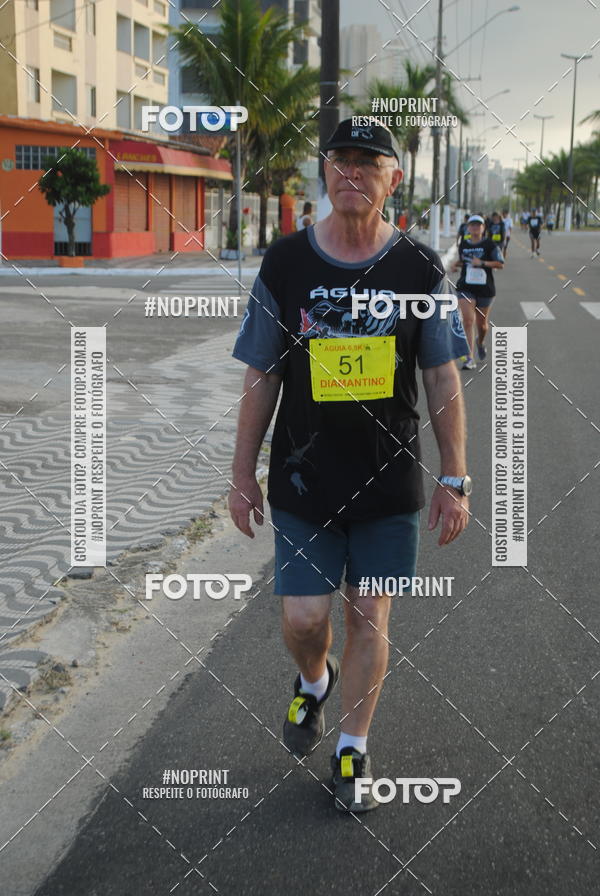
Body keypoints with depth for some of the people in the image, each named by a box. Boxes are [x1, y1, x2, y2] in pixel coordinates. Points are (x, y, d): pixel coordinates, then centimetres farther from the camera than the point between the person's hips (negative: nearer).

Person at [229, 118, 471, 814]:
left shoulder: (420, 269, -2)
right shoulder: (284, 265, -2)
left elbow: (443, 379, 2)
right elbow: (261, 377, 2)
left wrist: (454, 478, -1)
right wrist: (243, 472, 3)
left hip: (390, 479, 0)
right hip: (304, 481, 0)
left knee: (369, 617, 6)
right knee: (303, 618, 0)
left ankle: (352, 749, 25)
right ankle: (313, 682, 36)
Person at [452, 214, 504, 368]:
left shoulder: (490, 245, -4)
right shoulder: (463, 245, 7)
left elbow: (500, 264, -8)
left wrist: (482, 263, -20)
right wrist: (456, 264, 4)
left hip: (485, 288, -1)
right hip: (466, 287, 1)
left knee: (481, 323, 10)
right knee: (468, 320, -14)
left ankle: (480, 343, 47)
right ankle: (470, 359, -16)